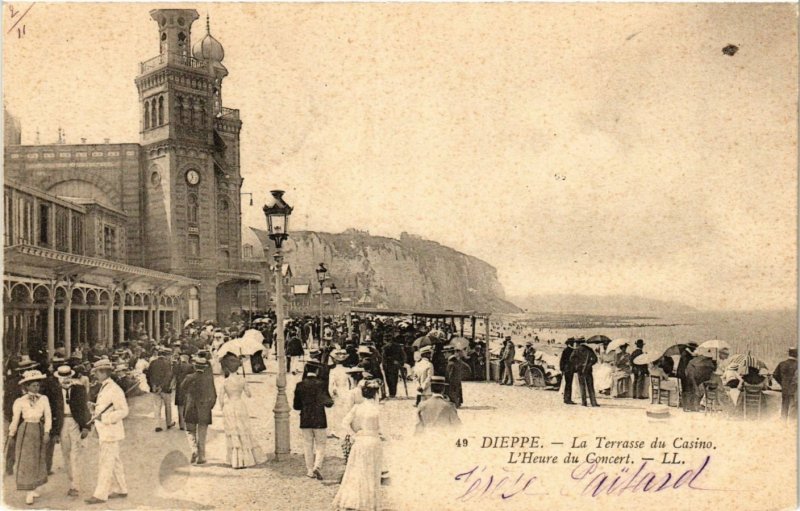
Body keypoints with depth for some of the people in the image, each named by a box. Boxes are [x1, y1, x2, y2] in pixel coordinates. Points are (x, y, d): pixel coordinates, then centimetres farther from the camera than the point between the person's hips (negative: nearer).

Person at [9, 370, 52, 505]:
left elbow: (48, 416, -4)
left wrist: (47, 432, -11)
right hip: (25, 431, -3)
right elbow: (15, 419, 0)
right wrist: (11, 435, 3)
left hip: (39, 431, 3)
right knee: (26, 461, -5)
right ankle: (29, 493, -4)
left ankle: (32, 489, 23)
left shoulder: (43, 399, -2)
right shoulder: (20, 401, -6)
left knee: (39, 461, 9)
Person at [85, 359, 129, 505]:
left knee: (105, 463, -5)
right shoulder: (103, 388, 12)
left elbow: (123, 411, -19)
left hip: (111, 431, -9)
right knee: (114, 462, 15)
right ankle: (121, 490, 24)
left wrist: (104, 418, -23)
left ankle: (100, 494, 0)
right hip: (104, 431, 10)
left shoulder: (114, 389, -18)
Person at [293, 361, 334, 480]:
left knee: (308, 446, 12)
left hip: (305, 421, 2)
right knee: (320, 445, 8)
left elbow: (296, 406, 2)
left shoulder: (300, 385, -2)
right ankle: (317, 467, -10)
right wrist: (331, 401, 12)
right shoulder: (320, 384, -10)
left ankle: (310, 471, 15)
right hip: (319, 421, -2)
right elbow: (327, 403, -9)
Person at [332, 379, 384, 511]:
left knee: (355, 472, 11)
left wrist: (355, 433, 1)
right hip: (373, 442, -2)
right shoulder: (376, 408, -9)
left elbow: (345, 424, -7)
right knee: (371, 474, 9)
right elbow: (379, 429, -6)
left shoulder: (357, 407, -2)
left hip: (359, 442, 2)